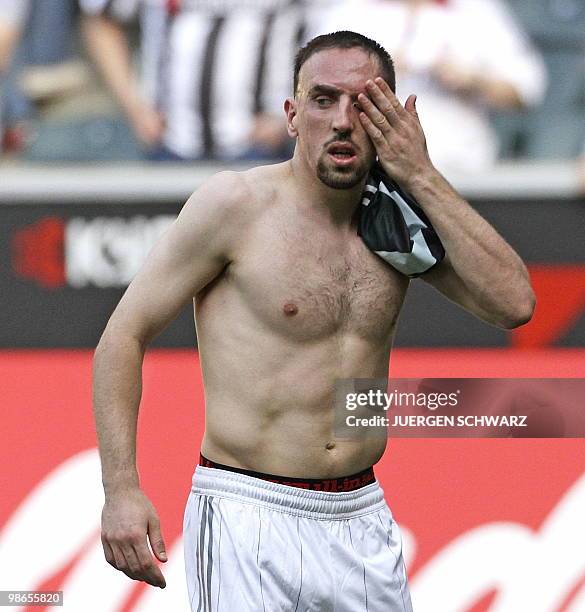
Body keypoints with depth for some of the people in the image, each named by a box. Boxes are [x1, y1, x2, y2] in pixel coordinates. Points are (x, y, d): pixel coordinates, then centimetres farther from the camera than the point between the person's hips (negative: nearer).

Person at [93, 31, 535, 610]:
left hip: (363, 519, 5)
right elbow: (124, 335, -5)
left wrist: (422, 178, -7)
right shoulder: (236, 203, -7)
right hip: (248, 516, -5)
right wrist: (122, 491, -14)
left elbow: (513, 303, -5)